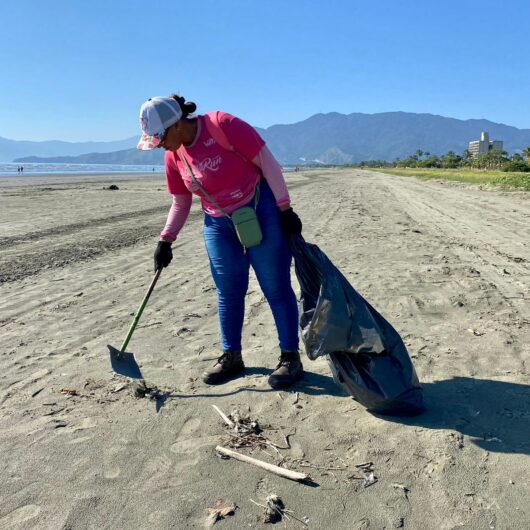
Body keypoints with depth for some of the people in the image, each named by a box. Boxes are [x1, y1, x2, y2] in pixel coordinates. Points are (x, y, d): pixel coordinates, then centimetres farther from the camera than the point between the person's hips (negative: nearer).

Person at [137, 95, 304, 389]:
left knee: (276, 288, 0)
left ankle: (290, 357, 11)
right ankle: (231, 356, 23)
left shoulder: (224, 126, -20)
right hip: (219, 226, 6)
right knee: (228, 292, 9)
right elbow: (181, 204, 11)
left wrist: (285, 210, -16)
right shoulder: (173, 157, 0)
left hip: (261, 213, -6)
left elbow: (267, 163, -16)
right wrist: (165, 241, 5)